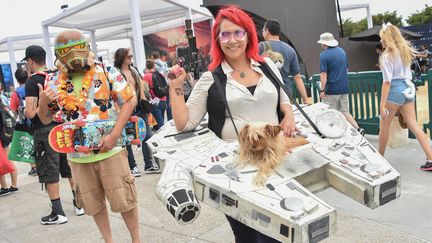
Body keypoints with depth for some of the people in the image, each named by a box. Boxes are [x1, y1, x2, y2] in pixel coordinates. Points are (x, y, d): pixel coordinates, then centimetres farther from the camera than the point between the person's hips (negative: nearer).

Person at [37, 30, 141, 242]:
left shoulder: (106, 72, -7)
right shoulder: (54, 83, 2)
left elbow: (130, 100, -7)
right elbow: (46, 119, 10)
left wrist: (114, 135, -15)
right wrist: (43, 103, -14)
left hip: (110, 150, -3)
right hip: (78, 156, 3)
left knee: (123, 200, 5)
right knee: (93, 204, 16)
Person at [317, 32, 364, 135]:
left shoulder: (324, 54, -13)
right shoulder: (342, 51, 9)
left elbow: (323, 74, -17)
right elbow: (347, 69, 18)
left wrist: (322, 90, -13)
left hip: (331, 89, -7)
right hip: (344, 88, 7)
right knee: (345, 111, 14)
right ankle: (358, 129, 4)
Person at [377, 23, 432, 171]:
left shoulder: (387, 56, -12)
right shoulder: (404, 51, 11)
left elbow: (387, 81, -17)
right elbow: (408, 74, 17)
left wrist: (382, 104, -16)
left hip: (394, 90, -7)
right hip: (407, 89, 8)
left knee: (384, 126, 7)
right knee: (413, 125, 6)